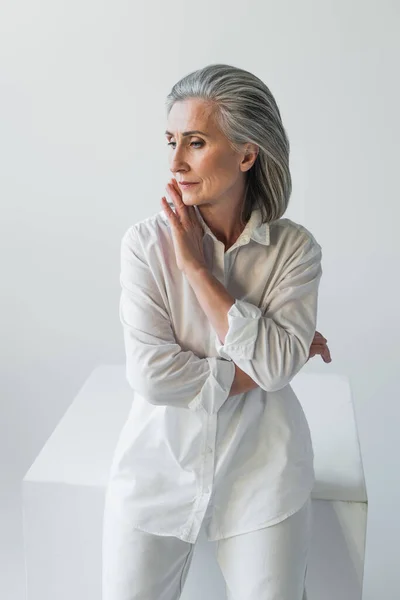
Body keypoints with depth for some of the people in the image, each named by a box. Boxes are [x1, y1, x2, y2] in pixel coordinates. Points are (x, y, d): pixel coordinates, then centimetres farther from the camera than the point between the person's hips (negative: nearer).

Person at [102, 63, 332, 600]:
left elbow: (277, 364, -20)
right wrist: (258, 369, -14)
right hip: (160, 463, 0)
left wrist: (197, 267, -20)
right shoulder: (146, 243, -11)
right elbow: (152, 375, -18)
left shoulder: (295, 248, -8)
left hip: (260, 470, 0)